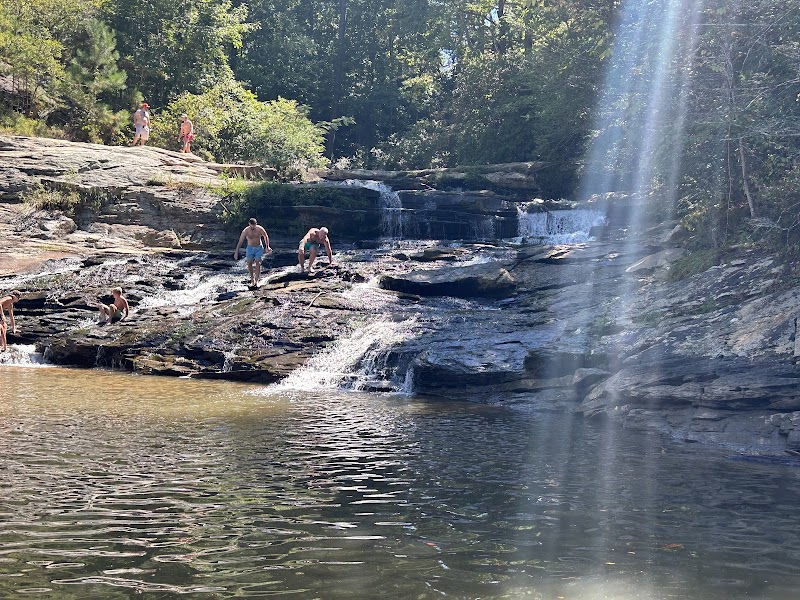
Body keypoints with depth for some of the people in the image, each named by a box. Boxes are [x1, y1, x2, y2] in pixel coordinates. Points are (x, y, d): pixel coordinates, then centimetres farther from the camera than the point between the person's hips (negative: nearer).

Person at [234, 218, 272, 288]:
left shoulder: (260, 229, -17)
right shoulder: (245, 231, -19)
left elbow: (266, 236, 2)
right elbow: (240, 242, -13)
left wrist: (267, 247, -1)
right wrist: (236, 252, -15)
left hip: (259, 248, -1)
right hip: (250, 248, 1)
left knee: (258, 263, -11)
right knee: (249, 264, -4)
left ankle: (256, 281, -9)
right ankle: (252, 279, 16)